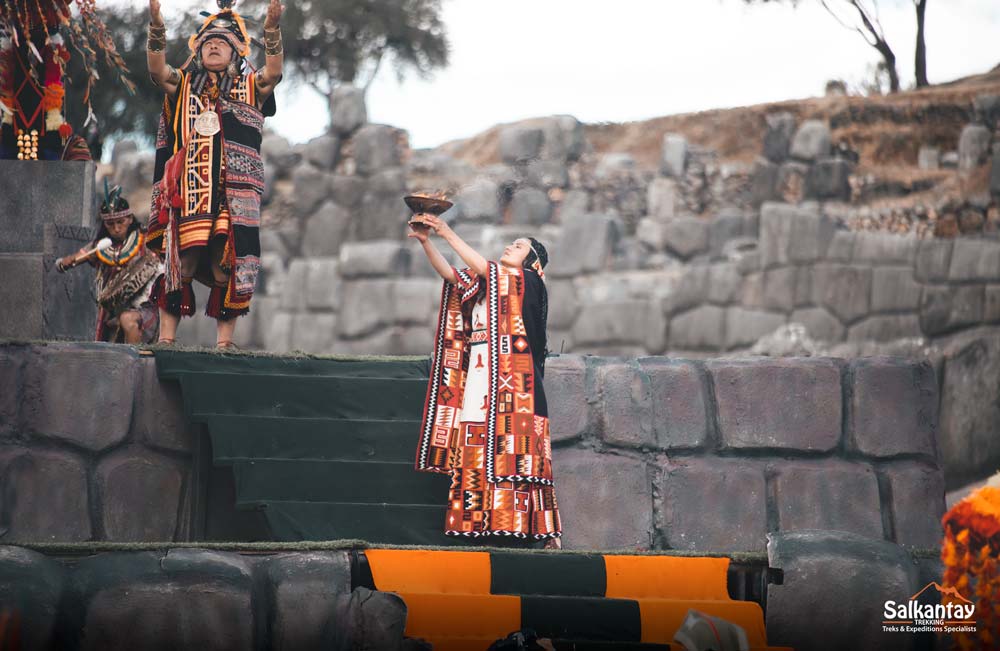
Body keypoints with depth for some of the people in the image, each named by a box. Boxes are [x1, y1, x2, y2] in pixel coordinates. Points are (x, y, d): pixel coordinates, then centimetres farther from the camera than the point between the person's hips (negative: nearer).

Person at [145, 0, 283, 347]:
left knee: (228, 267, -3)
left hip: (234, 192, 0)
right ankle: (166, 337, -4)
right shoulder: (184, 85, 16)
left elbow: (273, 72, -6)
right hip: (188, 191, 0)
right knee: (180, 261, -6)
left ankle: (225, 341, 1)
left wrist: (272, 28, -20)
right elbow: (157, 69, -2)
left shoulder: (250, 88, 13)